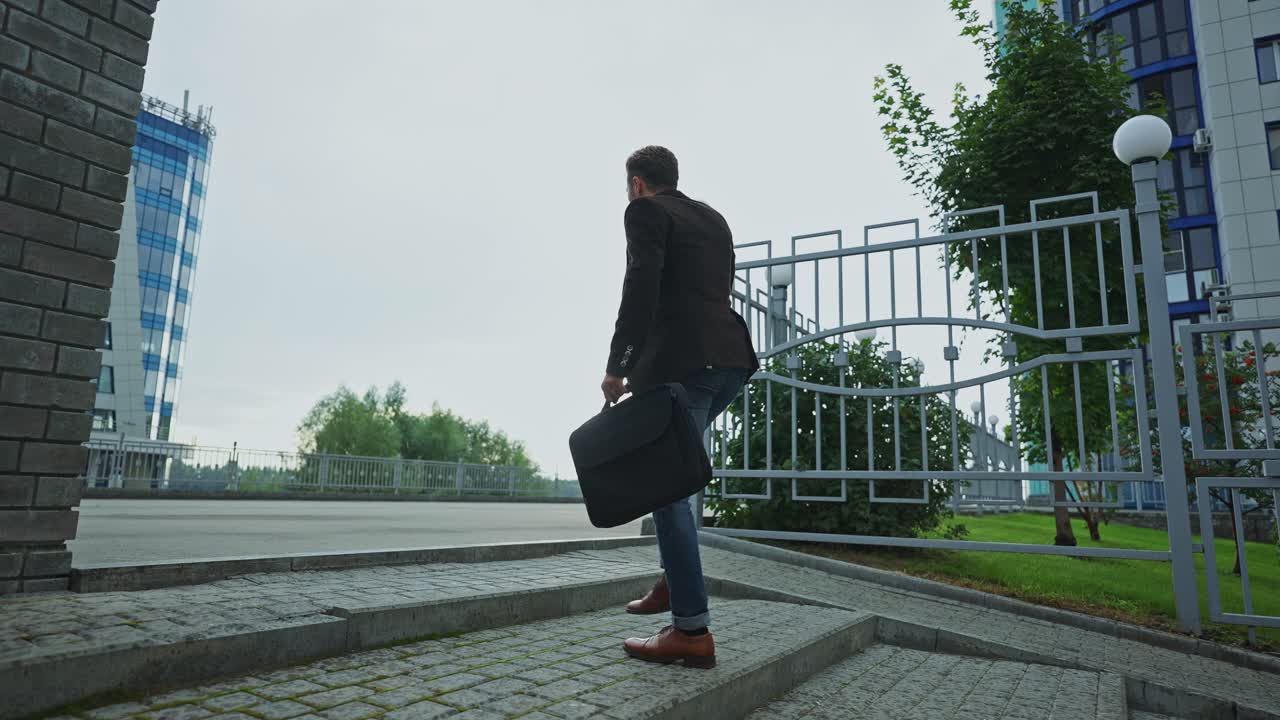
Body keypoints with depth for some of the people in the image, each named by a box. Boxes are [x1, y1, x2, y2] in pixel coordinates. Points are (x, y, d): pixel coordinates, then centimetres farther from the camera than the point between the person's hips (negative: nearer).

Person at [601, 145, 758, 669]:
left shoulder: (645, 211, 2)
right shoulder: (713, 218, 24)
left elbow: (641, 289, -13)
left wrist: (617, 367, -14)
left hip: (681, 360, -8)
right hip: (730, 357, 9)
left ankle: (692, 631, -1)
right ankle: (674, 580, 22)